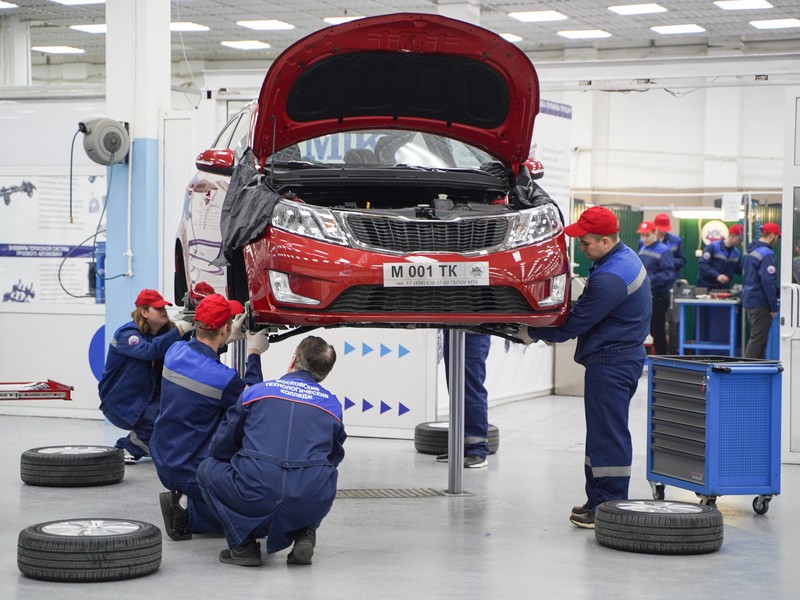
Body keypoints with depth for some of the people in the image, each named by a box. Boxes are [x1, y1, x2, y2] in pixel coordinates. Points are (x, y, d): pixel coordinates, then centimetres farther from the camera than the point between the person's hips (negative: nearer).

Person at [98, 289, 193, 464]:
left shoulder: (165, 332, 4)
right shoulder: (126, 334, -17)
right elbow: (148, 350, -37)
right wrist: (179, 331, -39)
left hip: (147, 398, 7)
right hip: (120, 403, -7)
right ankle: (125, 448, -5)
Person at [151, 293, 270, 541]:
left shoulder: (175, 351, -4)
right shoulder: (222, 378, -25)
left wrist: (228, 339, 19)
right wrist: (254, 354, 5)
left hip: (164, 462, 8)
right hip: (192, 472, -8)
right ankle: (188, 511, -9)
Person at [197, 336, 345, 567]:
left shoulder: (256, 392, 14)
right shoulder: (332, 405, 17)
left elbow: (220, 448, 21)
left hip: (256, 499, -3)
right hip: (314, 505, 3)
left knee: (208, 469, 25)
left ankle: (243, 545, 9)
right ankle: (304, 535, 11)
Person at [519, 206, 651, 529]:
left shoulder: (610, 279, -23)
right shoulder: (625, 258, 11)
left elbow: (576, 323, -18)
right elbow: (587, 309, 19)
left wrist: (533, 333, -5)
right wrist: (548, 327, 10)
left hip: (610, 362, -11)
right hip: (623, 355, 11)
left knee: (607, 435, -7)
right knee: (603, 433, 14)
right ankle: (598, 501, 19)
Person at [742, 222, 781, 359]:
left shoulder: (750, 250, 12)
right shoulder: (767, 254, -17)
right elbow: (768, 281, -22)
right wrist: (774, 306, -16)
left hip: (748, 300, 9)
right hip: (760, 302, -9)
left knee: (758, 337, 17)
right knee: (758, 339, -4)